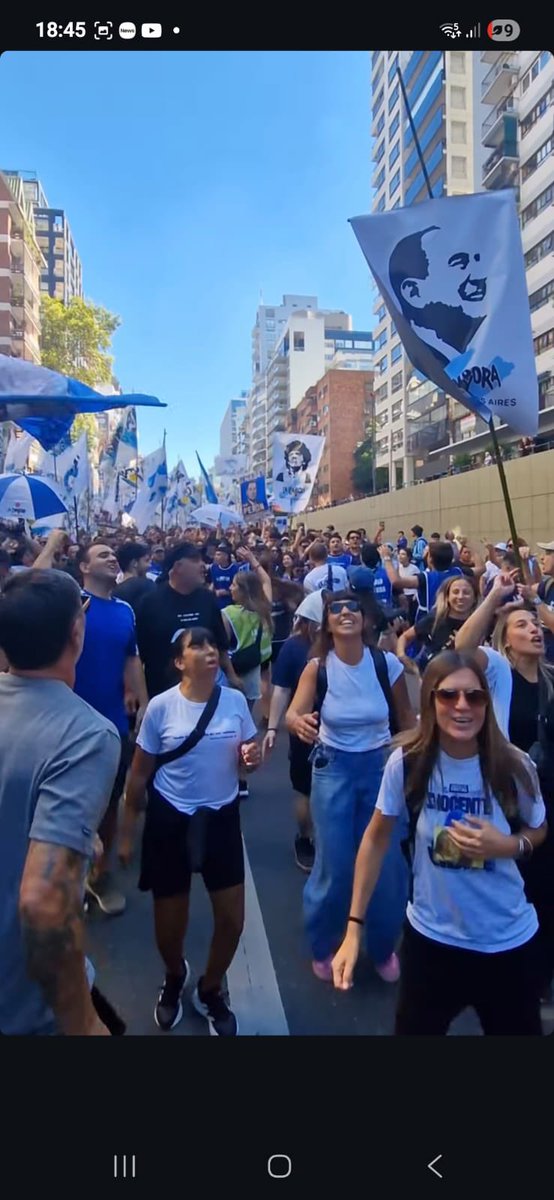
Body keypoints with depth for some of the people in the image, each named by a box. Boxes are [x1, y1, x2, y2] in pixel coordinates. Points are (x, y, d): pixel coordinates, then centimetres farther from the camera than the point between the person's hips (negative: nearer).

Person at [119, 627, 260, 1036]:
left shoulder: (236, 700, -7)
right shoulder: (161, 706, -14)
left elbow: (246, 760, 5)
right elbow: (140, 773, -4)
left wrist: (251, 757, -19)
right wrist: (128, 831, -1)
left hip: (221, 818, 2)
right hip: (170, 820, -2)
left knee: (233, 919, 9)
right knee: (170, 925, 13)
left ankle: (210, 991, 41)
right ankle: (175, 978, 50)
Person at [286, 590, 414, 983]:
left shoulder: (387, 663, -12)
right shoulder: (317, 667, -12)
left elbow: (407, 720, -1)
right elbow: (292, 714, -21)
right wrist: (300, 723, -45)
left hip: (381, 765, 1)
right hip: (333, 768, -1)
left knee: (387, 863, 5)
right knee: (334, 866, 3)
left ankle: (384, 948, 33)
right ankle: (323, 947, 31)